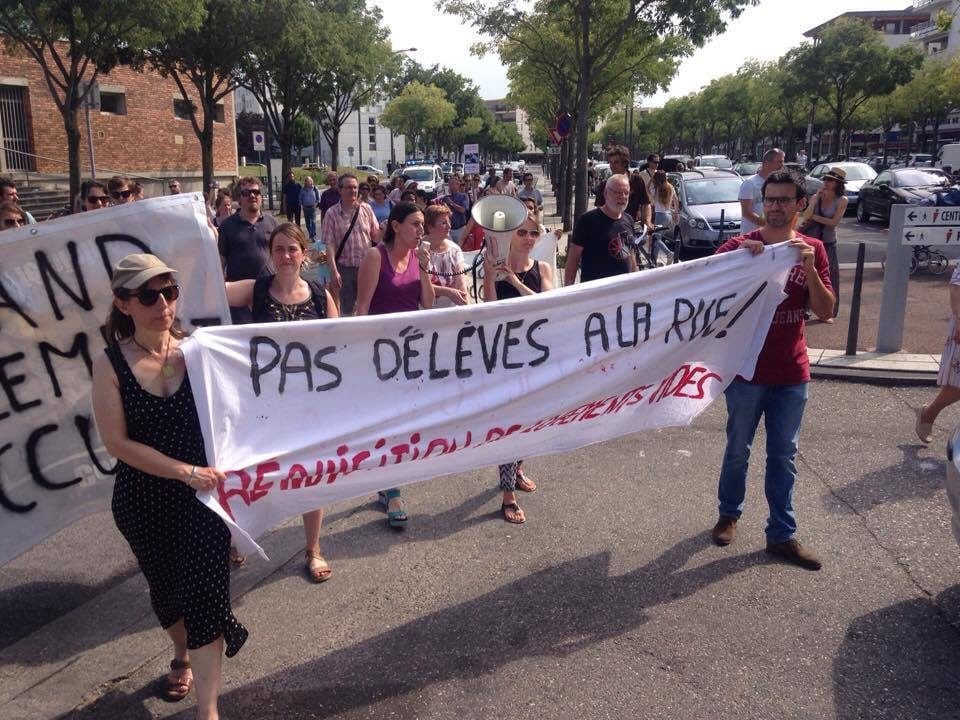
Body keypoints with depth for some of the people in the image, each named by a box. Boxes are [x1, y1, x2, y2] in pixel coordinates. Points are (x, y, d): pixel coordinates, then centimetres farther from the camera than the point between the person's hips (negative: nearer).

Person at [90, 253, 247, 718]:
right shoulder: (111, 364, -9)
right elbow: (117, 442, -14)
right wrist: (184, 471, -19)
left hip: (202, 492, -1)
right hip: (142, 500, 1)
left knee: (204, 592, -6)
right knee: (166, 587, 22)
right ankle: (183, 656, 52)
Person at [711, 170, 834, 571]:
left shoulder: (812, 249, 3)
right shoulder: (740, 245, -6)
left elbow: (825, 312, -2)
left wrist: (808, 268, -18)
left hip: (792, 374, 2)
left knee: (783, 457, 9)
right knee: (738, 450, 12)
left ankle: (781, 535, 18)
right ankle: (729, 514, 31)